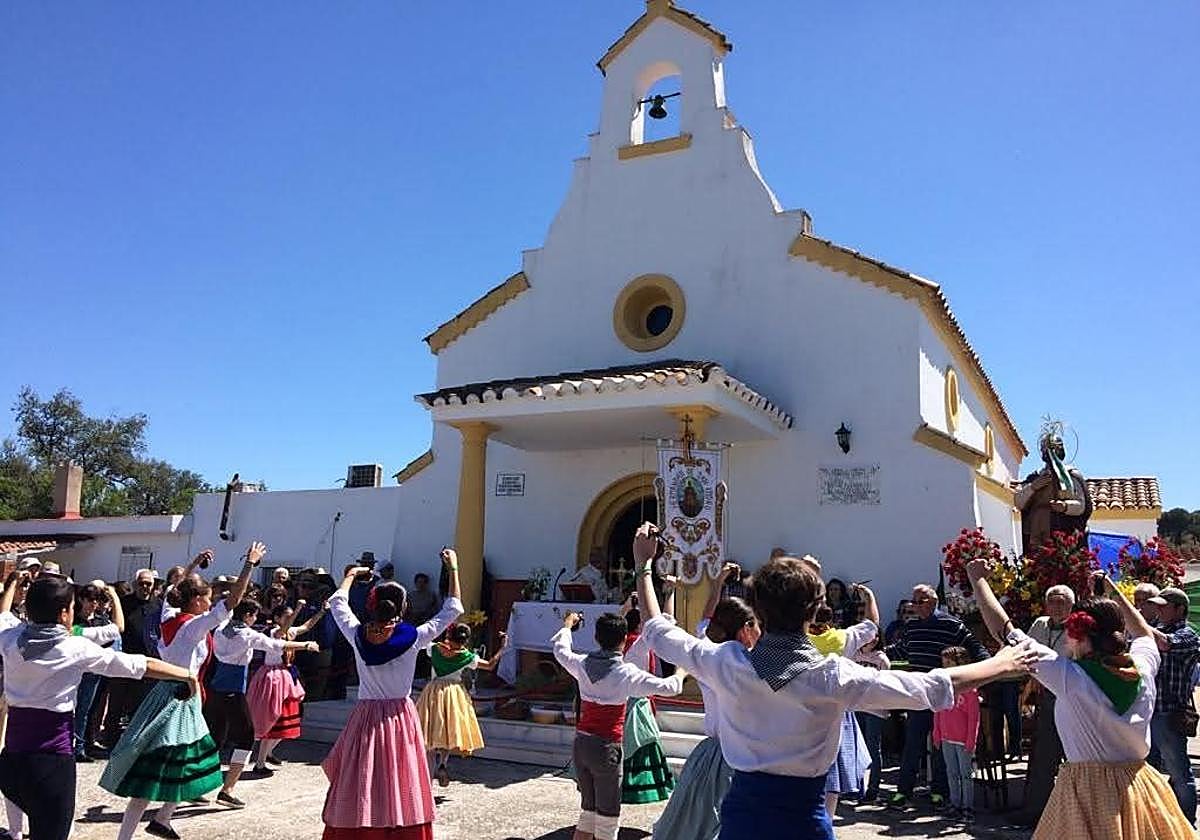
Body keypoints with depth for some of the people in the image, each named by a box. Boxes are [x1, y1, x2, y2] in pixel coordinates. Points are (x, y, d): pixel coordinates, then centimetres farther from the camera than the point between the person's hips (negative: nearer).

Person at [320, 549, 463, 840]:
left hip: (365, 718, 2)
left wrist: (352, 574, 30)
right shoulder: (413, 637, -11)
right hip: (401, 719, -1)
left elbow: (337, 602, 14)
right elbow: (453, 610, 0)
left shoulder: (358, 635, -6)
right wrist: (453, 569, 9)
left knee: (358, 792, 7)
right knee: (401, 791, 6)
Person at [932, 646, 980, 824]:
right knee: (952, 774, 13)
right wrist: (937, 735, 10)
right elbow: (937, 712, 12)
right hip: (946, 739, 6)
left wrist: (971, 741, -12)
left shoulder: (969, 687, -12)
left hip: (963, 741, -6)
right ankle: (955, 805, 23)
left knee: (966, 775, 3)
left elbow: (974, 716, -11)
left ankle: (968, 808, 12)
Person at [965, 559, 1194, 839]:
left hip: (1086, 787, -5)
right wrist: (1112, 591, 29)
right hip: (1138, 782, 5)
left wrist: (978, 580, -6)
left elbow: (1006, 632, -15)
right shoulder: (1143, 670, -3)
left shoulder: (1070, 677, -18)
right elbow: (1145, 634, 21)